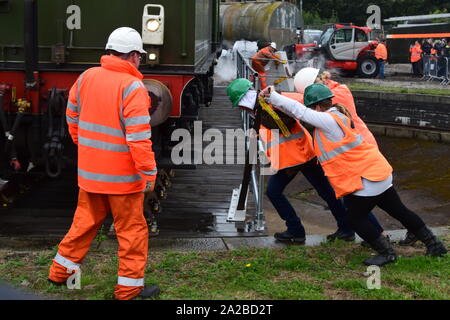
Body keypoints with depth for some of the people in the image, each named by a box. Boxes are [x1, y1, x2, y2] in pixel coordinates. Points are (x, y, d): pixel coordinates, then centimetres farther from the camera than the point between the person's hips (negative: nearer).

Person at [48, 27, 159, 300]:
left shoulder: (86, 77, 2)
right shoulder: (132, 87, -18)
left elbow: (72, 117, 12)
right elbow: (138, 137, -22)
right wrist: (149, 172, -16)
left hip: (89, 170, 7)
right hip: (122, 175, -6)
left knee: (85, 221, 22)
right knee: (132, 229, 8)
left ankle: (60, 271, 32)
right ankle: (130, 288, 15)